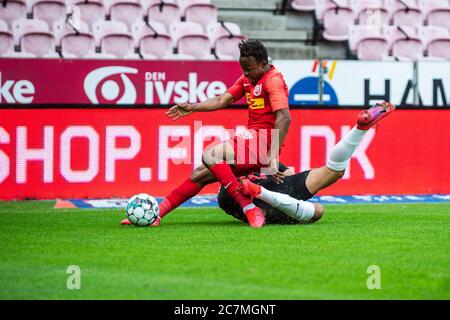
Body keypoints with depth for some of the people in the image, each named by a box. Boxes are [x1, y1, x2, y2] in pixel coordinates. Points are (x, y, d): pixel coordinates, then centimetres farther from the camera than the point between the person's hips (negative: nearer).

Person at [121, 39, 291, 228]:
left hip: (263, 143, -9)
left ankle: (250, 210, -26)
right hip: (251, 138, 9)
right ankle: (156, 214, 7)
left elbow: (284, 118, -23)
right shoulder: (247, 79, 17)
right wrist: (192, 108, -6)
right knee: (200, 175, 5)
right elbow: (222, 100, 9)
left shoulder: (273, 81, -11)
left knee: (210, 156, -24)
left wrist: (272, 157, -31)